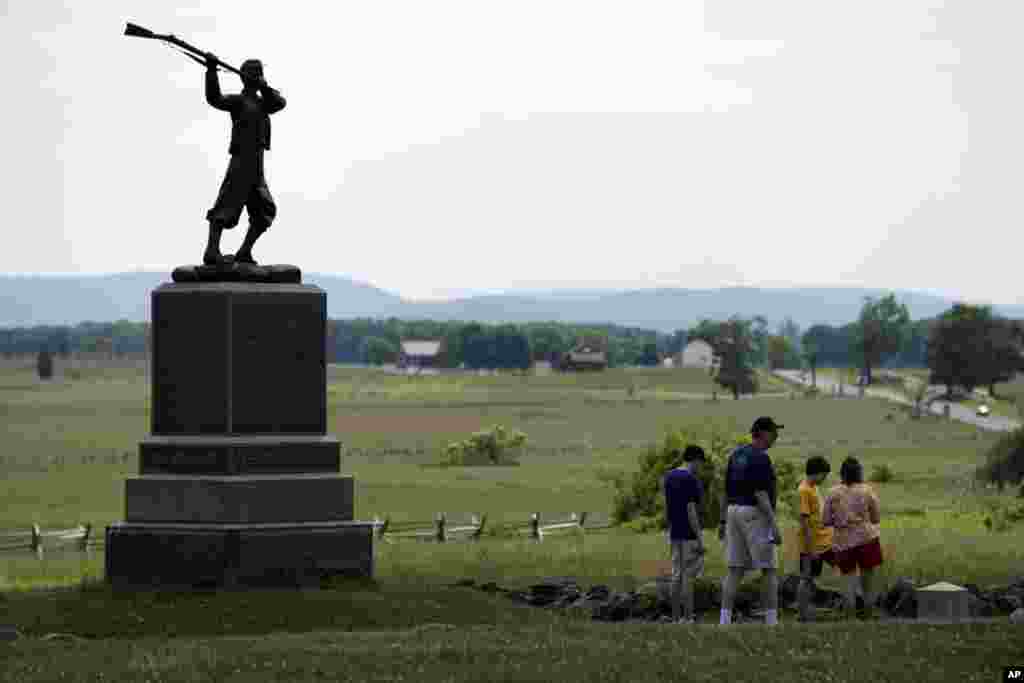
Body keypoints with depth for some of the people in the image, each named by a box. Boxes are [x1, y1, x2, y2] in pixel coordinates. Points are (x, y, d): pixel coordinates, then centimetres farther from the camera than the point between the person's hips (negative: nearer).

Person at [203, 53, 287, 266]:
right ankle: (212, 251, -21)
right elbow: (215, 99, -17)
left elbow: (280, 102, 3)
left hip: (256, 168, 8)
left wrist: (264, 87, -11)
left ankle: (244, 253, 10)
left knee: (264, 212, 5)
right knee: (225, 208, -14)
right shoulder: (237, 101, 0)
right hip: (240, 163, -8)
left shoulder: (262, 102, 21)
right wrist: (211, 70, -26)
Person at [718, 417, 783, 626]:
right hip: (756, 514, -8)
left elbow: (726, 491, 16)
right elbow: (760, 494, -19)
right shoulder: (760, 457, -13)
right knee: (768, 570, 0)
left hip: (734, 512, 8)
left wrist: (723, 521, 20)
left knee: (735, 569, 5)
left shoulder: (736, 455, 13)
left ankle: (725, 619, -2)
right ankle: (771, 621, -1)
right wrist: (774, 526, -19)